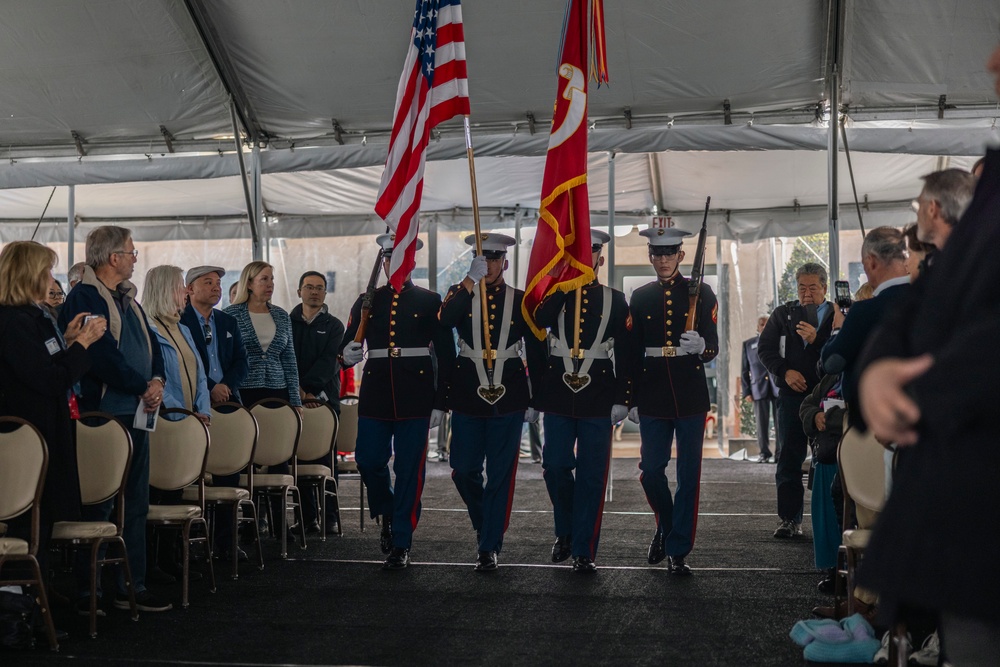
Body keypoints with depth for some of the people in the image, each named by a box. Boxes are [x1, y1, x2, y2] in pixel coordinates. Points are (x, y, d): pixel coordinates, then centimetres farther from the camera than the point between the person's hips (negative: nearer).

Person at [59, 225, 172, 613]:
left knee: (136, 504, 11)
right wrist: (143, 387, -14)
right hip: (103, 414, -9)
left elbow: (150, 345, 16)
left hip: (138, 413, 9)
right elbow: (103, 356, -20)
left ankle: (132, 587, 18)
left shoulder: (128, 299, 17)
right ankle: (87, 592, 6)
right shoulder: (84, 297, -11)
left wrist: (157, 380, -3)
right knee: (98, 505, -3)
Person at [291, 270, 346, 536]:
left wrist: (305, 386, -15)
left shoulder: (333, 326, 10)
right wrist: (296, 389, -11)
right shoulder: (287, 323, 13)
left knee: (324, 459, -5)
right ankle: (307, 517, 0)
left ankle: (328, 518, -2)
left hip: (324, 398, -1)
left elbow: (329, 362, -3)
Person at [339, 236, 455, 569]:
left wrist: (440, 402, -3)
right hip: (376, 394, 2)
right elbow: (347, 347, 9)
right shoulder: (367, 302, 11)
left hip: (415, 396, -2)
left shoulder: (430, 301, 5)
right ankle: (388, 514, 28)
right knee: (369, 461, -1)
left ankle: (401, 544, 7)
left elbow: (445, 355, 3)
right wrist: (348, 354, -16)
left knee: (409, 469, -1)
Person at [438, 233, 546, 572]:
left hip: (508, 396, -1)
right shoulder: (460, 294, 7)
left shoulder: (521, 300, 5)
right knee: (463, 470, 4)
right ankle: (486, 524, 30)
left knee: (500, 475, -1)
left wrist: (535, 399, 4)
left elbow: (536, 350, 7)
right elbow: (445, 321, -16)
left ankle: (489, 547, 7)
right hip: (468, 394, 1)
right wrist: (471, 280, -21)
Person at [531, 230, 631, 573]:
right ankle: (565, 531, 24)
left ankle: (584, 550, 6)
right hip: (559, 395, 1)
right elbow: (540, 320, -15)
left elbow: (624, 353, 3)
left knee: (592, 475, 0)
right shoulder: (556, 295, 8)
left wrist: (621, 399, -4)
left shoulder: (615, 300, 6)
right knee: (555, 467, 0)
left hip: (598, 399, -1)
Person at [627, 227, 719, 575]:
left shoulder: (701, 293, 2)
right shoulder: (640, 297, 8)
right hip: (653, 397, 2)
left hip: (690, 395, -2)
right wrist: (632, 400, 6)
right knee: (651, 470, 3)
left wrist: (701, 347, -25)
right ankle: (666, 527, 30)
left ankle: (678, 551, 7)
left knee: (688, 475, 0)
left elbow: (713, 346, -1)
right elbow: (633, 352, 10)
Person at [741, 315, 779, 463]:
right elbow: (744, 370, 11)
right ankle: (764, 453, 6)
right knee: (762, 423, -1)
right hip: (759, 388, 0)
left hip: (778, 387, 0)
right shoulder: (748, 344, 14)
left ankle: (780, 453, 3)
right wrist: (746, 391, 3)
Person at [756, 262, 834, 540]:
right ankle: (790, 519, 7)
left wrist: (816, 340, -19)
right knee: (789, 458, 2)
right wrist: (784, 372, -6)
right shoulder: (783, 314, 11)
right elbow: (765, 348, 7)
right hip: (792, 394, 2)